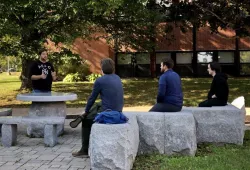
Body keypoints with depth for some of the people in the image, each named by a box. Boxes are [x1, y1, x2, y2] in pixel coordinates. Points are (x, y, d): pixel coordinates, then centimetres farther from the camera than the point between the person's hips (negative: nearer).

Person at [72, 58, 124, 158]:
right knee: (96, 106, 28)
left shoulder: (100, 81, -12)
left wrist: (86, 111, 15)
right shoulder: (117, 78, 10)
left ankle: (84, 150, 20)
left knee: (86, 120, 16)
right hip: (118, 112, 7)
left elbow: (92, 98, -3)